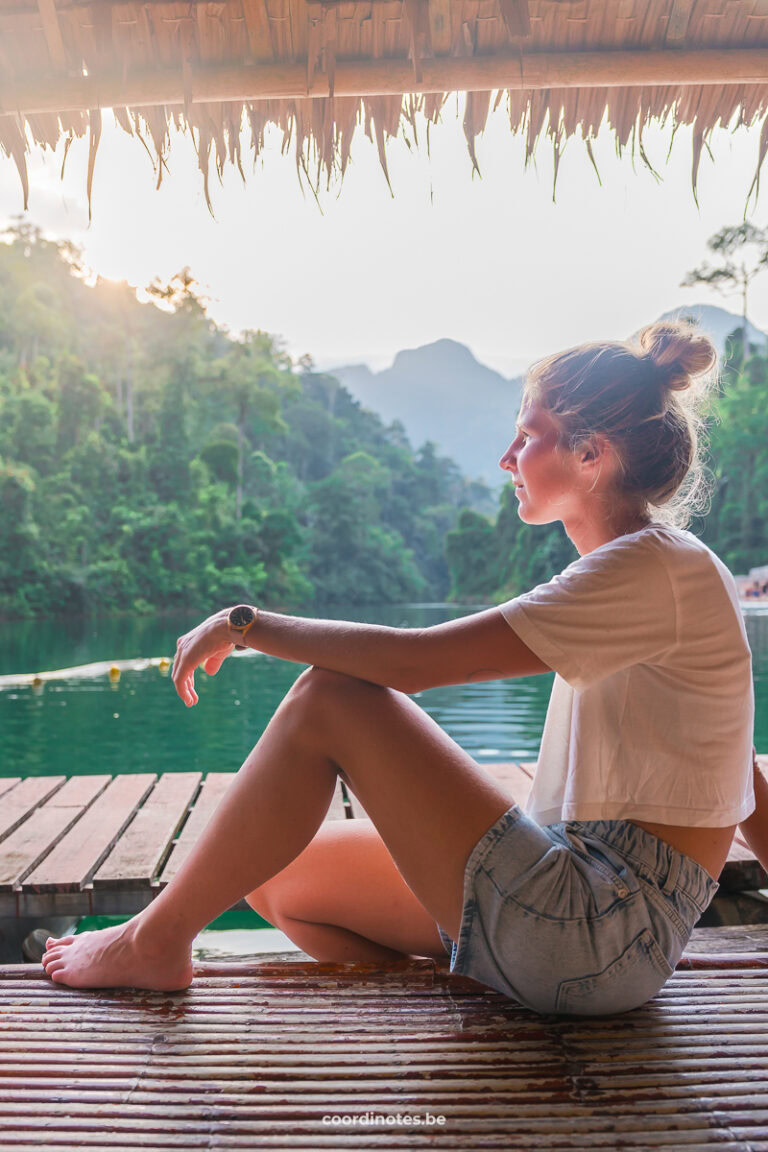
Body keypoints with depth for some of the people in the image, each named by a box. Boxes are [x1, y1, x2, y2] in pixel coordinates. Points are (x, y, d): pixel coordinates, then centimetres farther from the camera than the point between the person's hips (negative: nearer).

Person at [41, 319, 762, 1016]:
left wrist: (245, 623, -12)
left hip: (600, 933, -9)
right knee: (276, 877, 7)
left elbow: (412, 662, -23)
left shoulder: (654, 570, -17)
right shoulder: (653, 567, 14)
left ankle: (156, 942, -1)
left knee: (329, 697, -14)